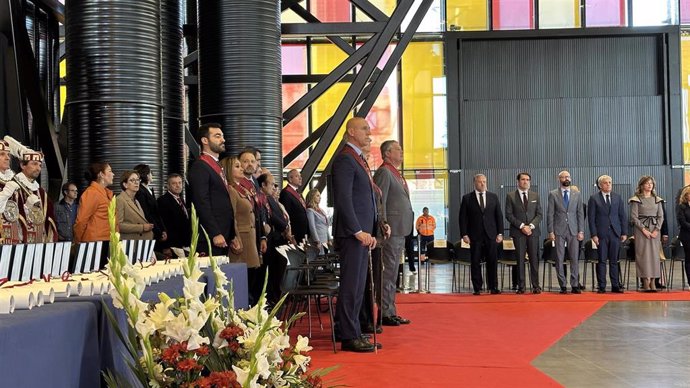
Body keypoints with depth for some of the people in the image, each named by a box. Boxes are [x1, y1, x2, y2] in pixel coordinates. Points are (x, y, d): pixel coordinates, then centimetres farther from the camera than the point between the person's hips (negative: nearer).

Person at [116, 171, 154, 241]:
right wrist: (142, 227, -17)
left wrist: (149, 226, 8)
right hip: (129, 242, -8)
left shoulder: (136, 201, 19)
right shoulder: (120, 200, -7)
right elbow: (118, 225, -17)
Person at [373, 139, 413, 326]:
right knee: (388, 272, -7)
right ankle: (385, 313, -4)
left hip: (400, 231, 10)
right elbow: (380, 202, -16)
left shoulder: (396, 174, 20)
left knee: (392, 273, 12)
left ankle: (390, 312, 18)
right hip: (391, 231, -10)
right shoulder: (384, 172, -10)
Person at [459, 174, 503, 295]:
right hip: (475, 236, -1)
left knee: (492, 262, 2)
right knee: (475, 263, 1)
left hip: (491, 235, 2)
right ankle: (477, 288, 7)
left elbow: (499, 216, 9)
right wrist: (464, 234, -6)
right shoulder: (467, 198, 3)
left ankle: (493, 287, 9)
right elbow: (463, 217, 1)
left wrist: (500, 233, 2)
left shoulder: (493, 197, 9)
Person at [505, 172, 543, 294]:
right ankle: (521, 286, 3)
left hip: (533, 231, 2)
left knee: (534, 259, -1)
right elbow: (509, 215, -2)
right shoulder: (511, 196, 3)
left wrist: (531, 226, -7)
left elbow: (539, 214, 8)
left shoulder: (535, 195, 12)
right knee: (520, 260, -1)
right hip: (518, 233, -2)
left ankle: (536, 286, 4)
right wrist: (522, 226, -11)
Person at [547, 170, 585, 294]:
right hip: (559, 231, -1)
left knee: (574, 258, -1)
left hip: (573, 230, 1)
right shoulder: (553, 194, 4)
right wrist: (550, 231, -5)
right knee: (559, 259, -1)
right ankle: (563, 286, 5)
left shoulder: (577, 194, 10)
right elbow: (550, 214, 2)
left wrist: (581, 231, 1)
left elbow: (580, 213, 8)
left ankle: (575, 285, 5)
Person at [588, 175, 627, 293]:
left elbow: (622, 216, 11)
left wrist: (624, 232, 5)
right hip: (601, 233, -3)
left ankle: (615, 286, 9)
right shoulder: (594, 198, 1)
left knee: (614, 261, 5)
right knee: (602, 261, -1)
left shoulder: (617, 198, 11)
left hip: (615, 233, 3)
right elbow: (591, 218, -2)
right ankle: (601, 287, 4)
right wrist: (594, 234, -9)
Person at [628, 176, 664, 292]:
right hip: (641, 229, -4)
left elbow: (661, 216, 8)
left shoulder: (657, 200, 12)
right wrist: (644, 230, -12)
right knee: (643, 254, -6)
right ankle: (646, 282, -5)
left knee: (655, 254, 0)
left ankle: (653, 282, 4)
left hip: (655, 230, 4)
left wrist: (656, 230, -5)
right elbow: (634, 217, -5)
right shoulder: (636, 199, 0)